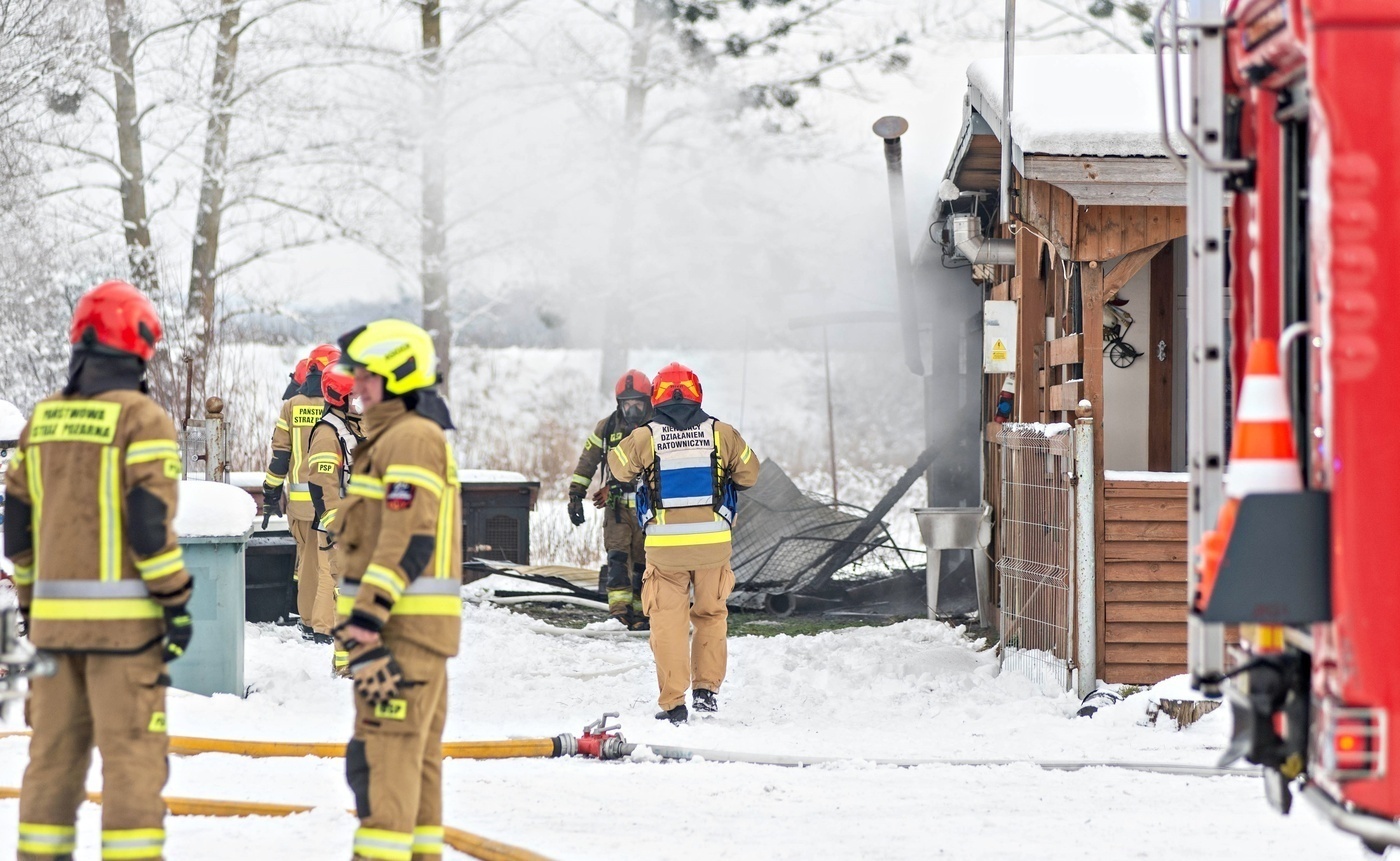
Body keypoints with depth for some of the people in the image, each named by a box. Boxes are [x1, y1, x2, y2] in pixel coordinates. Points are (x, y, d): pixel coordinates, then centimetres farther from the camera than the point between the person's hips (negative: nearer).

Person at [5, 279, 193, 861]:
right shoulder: (142, 419, -9)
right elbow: (151, 521, -16)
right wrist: (177, 602, -11)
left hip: (55, 614, 6)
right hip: (125, 616, -6)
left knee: (54, 751, 11)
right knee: (132, 752, -3)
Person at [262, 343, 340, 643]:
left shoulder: (291, 405, 4)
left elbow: (279, 453, 5)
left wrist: (271, 496, 11)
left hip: (299, 497, 4)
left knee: (307, 559, 18)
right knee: (330, 562, -4)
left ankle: (307, 620, 27)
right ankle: (324, 627, -11)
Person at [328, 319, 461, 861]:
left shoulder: (411, 438, -13)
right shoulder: (394, 436, 20)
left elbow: (408, 539, -22)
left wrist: (368, 615, -25)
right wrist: (365, 616, 25)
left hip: (404, 626, -11)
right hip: (417, 629, 11)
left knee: (383, 753, -12)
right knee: (416, 753, 14)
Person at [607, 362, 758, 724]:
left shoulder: (644, 436, -2)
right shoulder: (721, 432, 1)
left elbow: (619, 467, 14)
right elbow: (749, 473, 9)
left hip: (664, 544, -1)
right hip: (713, 541, 1)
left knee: (669, 622, 6)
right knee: (711, 614, 19)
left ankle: (673, 704, 5)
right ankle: (706, 690, 14)